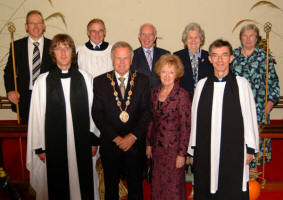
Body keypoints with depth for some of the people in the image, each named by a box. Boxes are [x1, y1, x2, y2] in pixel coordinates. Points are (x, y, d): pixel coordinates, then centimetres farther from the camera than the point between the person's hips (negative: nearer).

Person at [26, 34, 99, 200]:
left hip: (81, 142, 1)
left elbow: (92, 111, 4)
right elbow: (37, 116, 0)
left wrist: (94, 140, 5)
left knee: (82, 183, 12)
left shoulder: (86, 78, 0)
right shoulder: (43, 81, -3)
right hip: (54, 144, -1)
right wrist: (39, 147, 1)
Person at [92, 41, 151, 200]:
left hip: (135, 144, 0)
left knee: (135, 185, 15)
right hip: (110, 144, 0)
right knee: (111, 185, 17)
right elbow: (97, 114, -5)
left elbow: (147, 112, -3)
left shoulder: (142, 81, 1)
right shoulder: (100, 81, -1)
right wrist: (116, 138, -12)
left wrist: (133, 136, -13)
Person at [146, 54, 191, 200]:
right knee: (157, 185, 16)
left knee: (173, 187, 8)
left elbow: (185, 126, -13)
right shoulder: (155, 92, 4)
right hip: (157, 147, 5)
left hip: (174, 148, -5)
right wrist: (149, 144, 10)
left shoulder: (182, 95, -14)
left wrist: (182, 154, -14)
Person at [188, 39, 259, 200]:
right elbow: (195, 118, 7)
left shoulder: (242, 84, -3)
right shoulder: (202, 85, 5)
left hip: (234, 151, -2)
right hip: (205, 150, 3)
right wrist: (193, 150, 9)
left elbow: (250, 116, 0)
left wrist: (250, 148, 0)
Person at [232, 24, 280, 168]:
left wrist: (270, 102, -5)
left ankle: (254, 166, 13)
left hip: (258, 106, -1)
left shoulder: (264, 57, 3)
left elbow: (273, 82, 4)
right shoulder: (233, 55, 8)